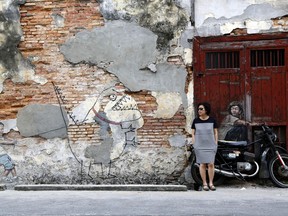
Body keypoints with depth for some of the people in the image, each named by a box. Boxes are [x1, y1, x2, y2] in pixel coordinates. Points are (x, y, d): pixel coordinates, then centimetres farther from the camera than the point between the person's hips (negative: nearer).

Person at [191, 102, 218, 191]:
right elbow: (193, 133, 6)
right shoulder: (196, 120, 3)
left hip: (211, 146, 0)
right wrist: (194, 144, -1)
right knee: (202, 164, 0)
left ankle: (211, 183, 5)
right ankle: (204, 183, 7)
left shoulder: (212, 120, 2)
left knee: (211, 164, -3)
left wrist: (216, 143, 2)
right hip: (199, 146, 0)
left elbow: (215, 132, 7)